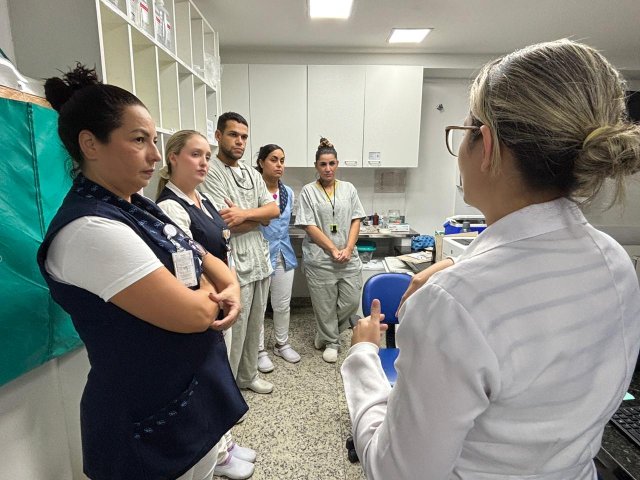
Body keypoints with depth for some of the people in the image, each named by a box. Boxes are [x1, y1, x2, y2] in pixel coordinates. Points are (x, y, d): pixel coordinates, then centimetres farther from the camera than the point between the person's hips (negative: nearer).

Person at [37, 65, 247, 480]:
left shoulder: (140, 209, 4)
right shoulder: (90, 229, -26)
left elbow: (203, 257, 11)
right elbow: (191, 314, -28)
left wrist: (231, 286, -10)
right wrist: (215, 294, -6)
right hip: (154, 427, -8)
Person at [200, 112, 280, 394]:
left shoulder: (253, 175, 13)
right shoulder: (210, 172, -10)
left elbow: (274, 209, 1)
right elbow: (224, 224, -19)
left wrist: (245, 214, -17)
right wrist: (260, 216, -4)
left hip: (260, 261, 8)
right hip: (234, 265, -7)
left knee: (254, 326, 19)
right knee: (233, 331, 4)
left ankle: (247, 376, 39)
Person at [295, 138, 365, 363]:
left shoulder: (348, 188, 9)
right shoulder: (308, 191, -1)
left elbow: (356, 220, 7)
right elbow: (309, 226, -7)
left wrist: (348, 249, -7)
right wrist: (334, 250, -12)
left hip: (348, 257, 4)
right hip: (320, 258, -3)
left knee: (351, 301, 5)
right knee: (325, 304, 6)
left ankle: (326, 331, 32)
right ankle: (331, 342, 28)